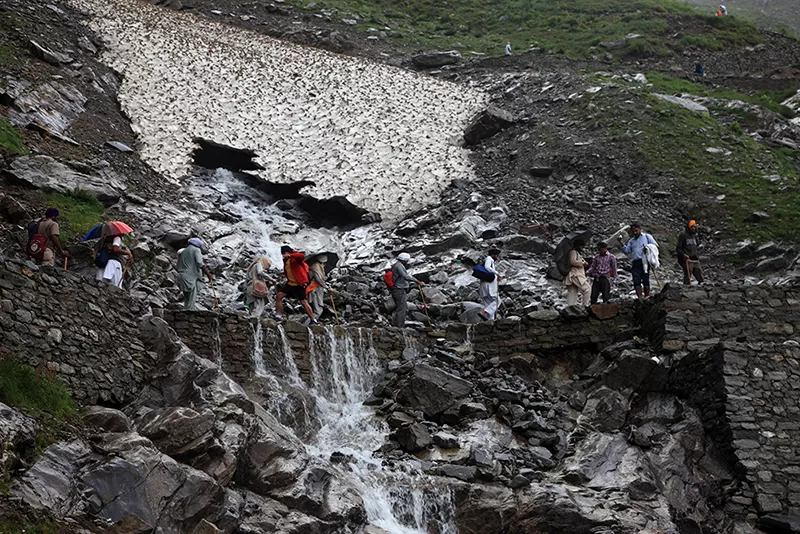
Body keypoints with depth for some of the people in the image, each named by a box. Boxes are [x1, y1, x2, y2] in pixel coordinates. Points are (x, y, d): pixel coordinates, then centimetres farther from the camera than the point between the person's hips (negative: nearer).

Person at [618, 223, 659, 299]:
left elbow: (655, 245, 8)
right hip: (635, 263, 3)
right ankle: (640, 298, -12)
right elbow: (627, 251, 13)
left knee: (645, 280, -7)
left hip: (644, 261, -3)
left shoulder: (647, 236, 16)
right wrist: (621, 243, 1)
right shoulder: (631, 241, 25)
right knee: (636, 281, -9)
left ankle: (647, 297, -5)